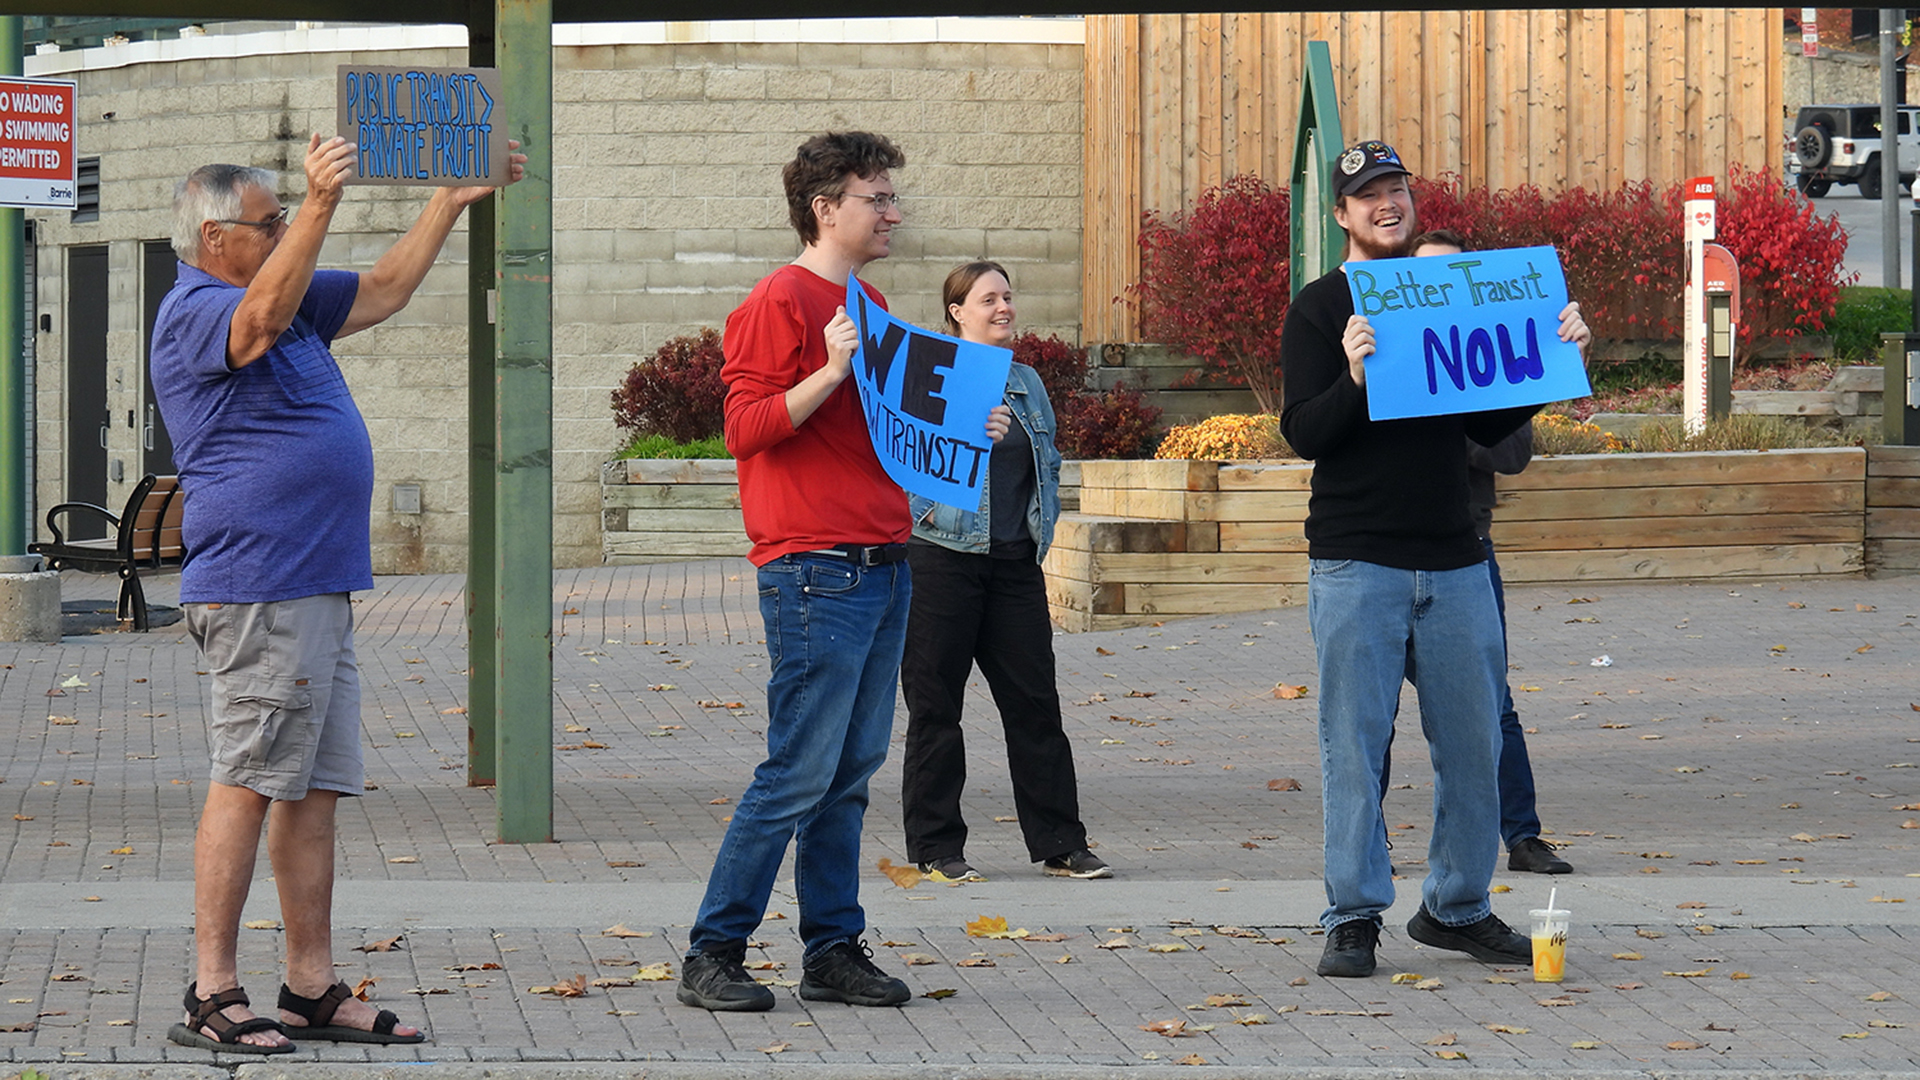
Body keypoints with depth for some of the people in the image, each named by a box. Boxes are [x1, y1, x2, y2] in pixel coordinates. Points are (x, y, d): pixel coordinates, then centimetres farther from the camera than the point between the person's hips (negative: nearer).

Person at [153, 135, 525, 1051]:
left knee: (314, 788, 8)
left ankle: (312, 989, 11)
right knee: (247, 785, -10)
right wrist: (321, 206, -40)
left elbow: (384, 291, 30)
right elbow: (263, 317, -31)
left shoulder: (292, 299, 20)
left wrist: (454, 199, 25)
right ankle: (211, 994, -10)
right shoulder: (194, 312, -10)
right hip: (257, 588, -10)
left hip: (317, 589, 10)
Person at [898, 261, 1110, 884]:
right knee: (935, 705, 1)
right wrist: (923, 512, -19)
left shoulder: (1026, 382, 15)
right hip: (942, 559, -5)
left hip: (1014, 563, 5)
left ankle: (1059, 844, 10)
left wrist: (1043, 527, 12)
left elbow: (1048, 464, 24)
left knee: (1035, 701, 5)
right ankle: (935, 847, 9)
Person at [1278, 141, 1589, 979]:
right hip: (1355, 563, -4)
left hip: (1454, 562, 4)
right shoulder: (1319, 311, 0)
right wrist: (1352, 379, -27)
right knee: (1355, 744, -3)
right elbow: (1303, 433, -9)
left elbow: (1492, 426, 15)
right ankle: (1353, 917, 3)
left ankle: (1458, 907, 17)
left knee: (1471, 741, 6)